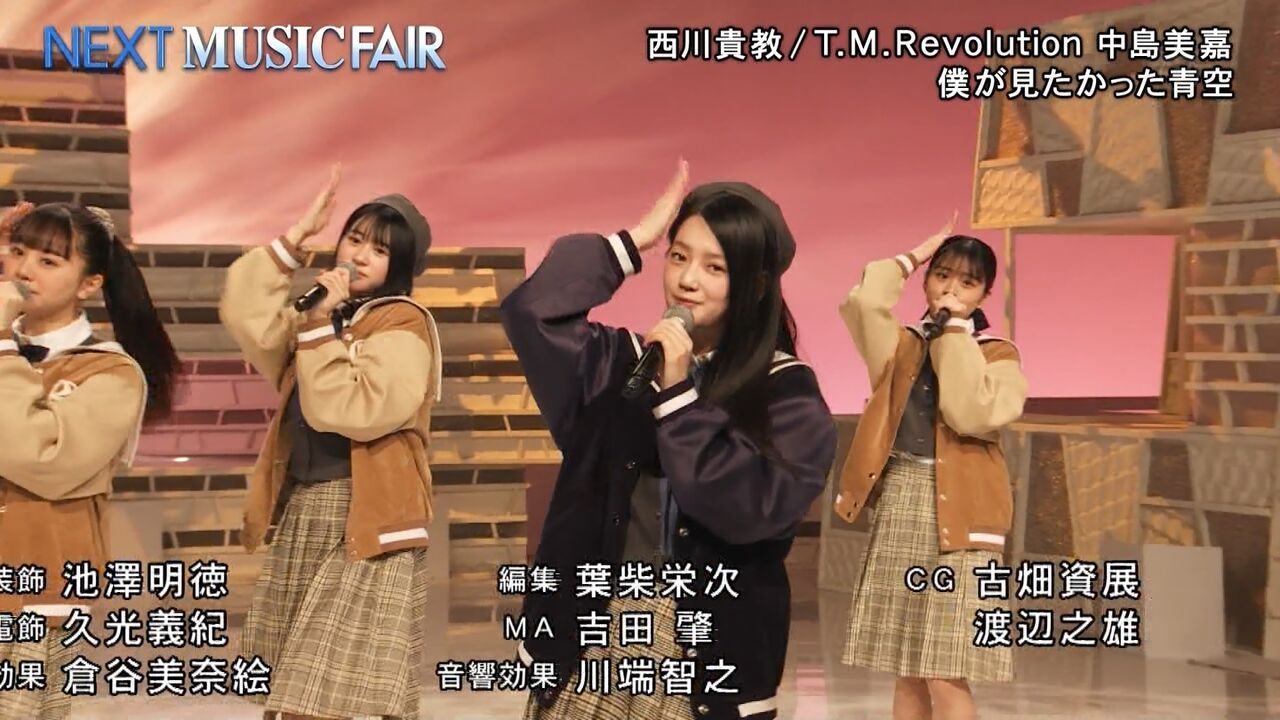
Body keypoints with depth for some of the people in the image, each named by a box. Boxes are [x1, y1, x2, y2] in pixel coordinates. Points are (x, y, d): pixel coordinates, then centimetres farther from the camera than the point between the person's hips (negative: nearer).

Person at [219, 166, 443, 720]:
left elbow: (357, 411, -19)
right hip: (301, 517, 8)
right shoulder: (320, 316, 19)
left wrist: (320, 326, -14)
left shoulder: (403, 324, -6)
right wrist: (295, 239, -1)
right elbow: (246, 317, 1)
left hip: (366, 524, -8)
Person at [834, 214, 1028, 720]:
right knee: (907, 675, 8)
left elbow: (974, 414, -18)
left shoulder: (998, 356, 2)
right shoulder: (901, 345, 11)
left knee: (946, 678, -10)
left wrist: (955, 333, -9)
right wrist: (913, 257, 3)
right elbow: (862, 302, -10)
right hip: (897, 511, 4)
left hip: (957, 517, -4)